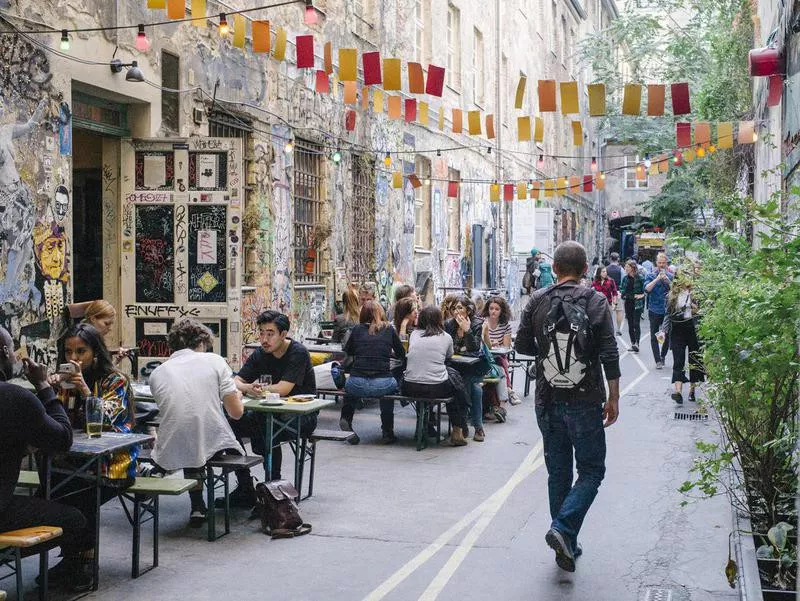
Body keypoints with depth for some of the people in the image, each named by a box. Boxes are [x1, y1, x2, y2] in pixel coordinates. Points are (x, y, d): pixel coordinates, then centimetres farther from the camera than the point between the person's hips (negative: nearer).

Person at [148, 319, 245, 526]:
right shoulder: (214, 361, 2)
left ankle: (198, 507, 26)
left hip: (172, 453, 2)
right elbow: (236, 412, 0)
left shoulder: (157, 373, 9)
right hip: (213, 445, -2)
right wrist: (237, 397, 24)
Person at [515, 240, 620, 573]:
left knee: (557, 472, 13)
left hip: (548, 400, 4)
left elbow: (522, 345, 5)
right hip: (584, 400, -3)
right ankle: (563, 529, -12)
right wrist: (613, 397, -4)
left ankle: (567, 545, 18)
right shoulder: (595, 301, -8)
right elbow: (609, 353, -11)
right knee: (591, 470, 8)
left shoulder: (538, 300, 1)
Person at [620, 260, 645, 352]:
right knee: (630, 324, 9)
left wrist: (642, 295, -15)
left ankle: (636, 343, -12)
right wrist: (622, 295, 4)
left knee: (636, 324, -10)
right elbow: (621, 288, 20)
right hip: (628, 303, 6)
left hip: (637, 304, -6)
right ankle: (632, 343, 16)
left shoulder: (639, 278, -9)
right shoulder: (625, 278, 7)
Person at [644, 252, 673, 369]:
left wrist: (668, 280, -17)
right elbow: (647, 288, -14)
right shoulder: (651, 275, 1)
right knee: (654, 336, -2)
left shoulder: (670, 276, 7)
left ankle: (662, 356, 27)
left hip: (667, 310, 2)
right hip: (654, 310, -2)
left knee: (668, 335, 8)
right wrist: (657, 279, -21)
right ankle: (658, 360, 2)